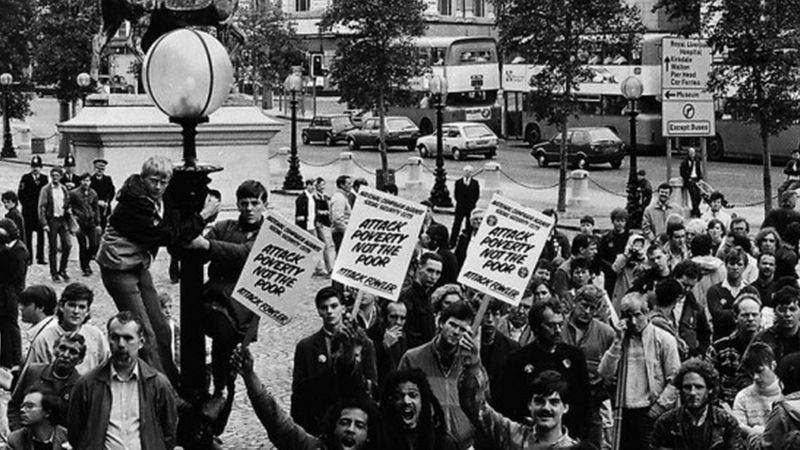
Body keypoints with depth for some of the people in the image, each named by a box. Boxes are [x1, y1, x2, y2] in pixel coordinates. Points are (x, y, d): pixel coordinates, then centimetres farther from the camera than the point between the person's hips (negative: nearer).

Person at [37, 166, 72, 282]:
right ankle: (54, 273, 11)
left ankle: (62, 270, 12)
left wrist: (68, 209, -1)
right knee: (53, 248, 1)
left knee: (67, 245, -4)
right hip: (52, 220, -4)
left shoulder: (64, 189, 9)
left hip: (63, 220, 4)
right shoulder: (46, 190, -5)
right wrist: (44, 223, -13)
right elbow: (41, 207, -7)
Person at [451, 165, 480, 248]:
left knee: (470, 226, 2)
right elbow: (455, 194, 4)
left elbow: (477, 195, 4)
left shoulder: (475, 183, 3)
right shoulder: (458, 182, 3)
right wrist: (459, 202, -6)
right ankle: (452, 243, 5)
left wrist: (473, 203, -5)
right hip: (460, 207, 0)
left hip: (471, 206, 0)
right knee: (456, 225, 1)